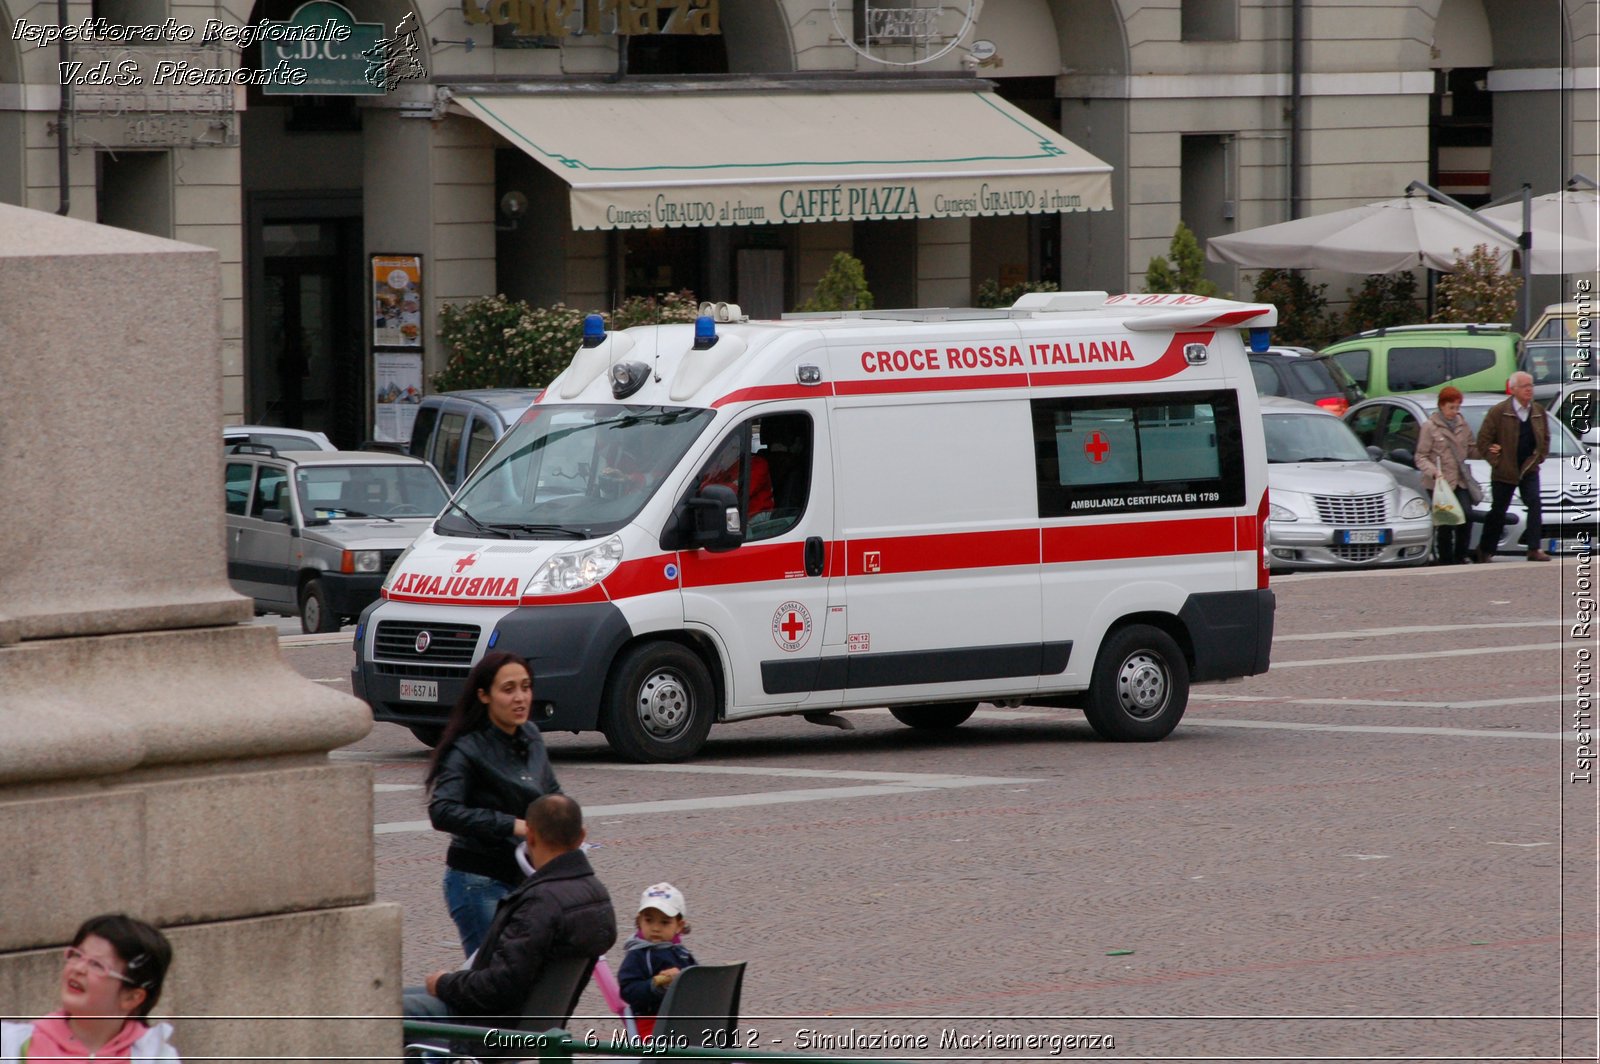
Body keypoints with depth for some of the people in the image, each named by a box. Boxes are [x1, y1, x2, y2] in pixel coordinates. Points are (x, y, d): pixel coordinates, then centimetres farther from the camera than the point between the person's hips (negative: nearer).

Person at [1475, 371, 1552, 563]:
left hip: (1529, 468, 3)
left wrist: (1539, 457, 4)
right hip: (1504, 472, -3)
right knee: (1498, 512, 7)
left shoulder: (1538, 412, 4)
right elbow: (1483, 440, -7)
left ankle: (1534, 549, -18)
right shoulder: (1498, 412, -10)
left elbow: (1545, 438, 17)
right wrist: (1495, 460, -11)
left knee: (1534, 504, -15)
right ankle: (1485, 550, 24)